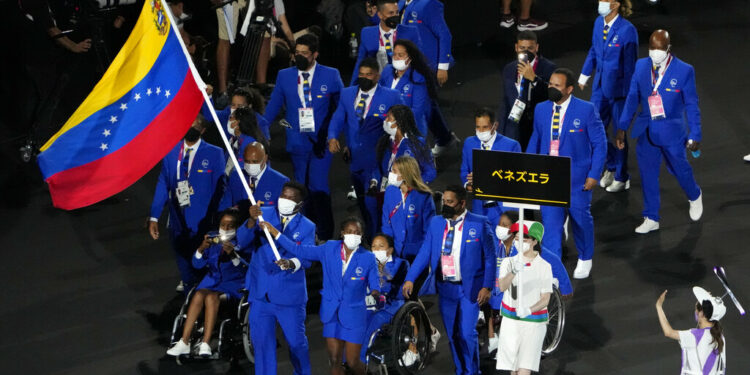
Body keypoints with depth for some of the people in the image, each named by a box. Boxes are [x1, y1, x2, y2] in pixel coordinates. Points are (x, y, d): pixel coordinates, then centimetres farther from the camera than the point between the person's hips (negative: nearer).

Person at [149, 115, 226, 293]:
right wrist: (154, 217, 3)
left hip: (202, 224, -3)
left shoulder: (214, 154, -5)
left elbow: (219, 190, -5)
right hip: (178, 223, 3)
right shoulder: (171, 152, 5)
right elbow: (163, 184, 7)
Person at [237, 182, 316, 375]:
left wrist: (292, 263, -37)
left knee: (296, 341, 5)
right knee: (261, 341, 5)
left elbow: (306, 258, -14)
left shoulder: (306, 227, 1)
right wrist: (252, 221, -29)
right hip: (261, 292, 1)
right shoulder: (263, 214, 3)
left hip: (290, 295, -1)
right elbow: (242, 241, -9)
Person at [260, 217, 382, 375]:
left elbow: (374, 283, -5)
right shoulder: (329, 249, -1)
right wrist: (274, 232, 4)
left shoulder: (368, 258, -7)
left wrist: (375, 293, -30)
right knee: (335, 361, 4)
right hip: (332, 314, 2)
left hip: (354, 315, -2)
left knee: (352, 362, 0)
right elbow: (300, 250, 6)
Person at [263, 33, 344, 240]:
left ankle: (325, 235, -3)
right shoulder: (284, 76, 7)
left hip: (321, 141, -3)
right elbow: (272, 108, 12)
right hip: (297, 142, 3)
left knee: (318, 186, -11)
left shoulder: (331, 75, 0)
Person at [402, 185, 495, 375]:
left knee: (467, 334, -9)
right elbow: (424, 253, 2)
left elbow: (490, 258, -3)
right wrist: (410, 279, -10)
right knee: (452, 335, 8)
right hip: (445, 288, 4)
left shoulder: (479, 224, -4)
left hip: (469, 288, -4)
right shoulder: (436, 223, 6)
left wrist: (487, 287, -11)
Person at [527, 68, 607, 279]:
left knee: (580, 218, 13)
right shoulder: (541, 110, 3)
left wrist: (594, 174, -11)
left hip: (577, 179, -2)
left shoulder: (586, 110, -10)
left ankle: (585, 259, 37)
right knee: (550, 221, -2)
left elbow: (600, 143, -6)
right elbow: (535, 141, 13)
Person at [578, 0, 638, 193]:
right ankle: (611, 166, 32)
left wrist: (629, 95, -12)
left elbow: (630, 64, -15)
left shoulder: (627, 30, -19)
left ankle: (621, 177, 23)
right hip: (600, 86, 6)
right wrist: (584, 75, 17)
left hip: (618, 88, -6)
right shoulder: (599, 23, 1)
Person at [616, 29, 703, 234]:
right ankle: (651, 219, 20)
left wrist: (694, 135, -7)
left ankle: (695, 196, 44)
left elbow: (691, 105, -6)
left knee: (680, 169, 11)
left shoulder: (684, 71, -12)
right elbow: (632, 98, 6)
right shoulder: (641, 66, -1)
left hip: (672, 131, -3)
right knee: (648, 175, 8)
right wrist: (622, 127, 3)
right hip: (646, 131, 3)